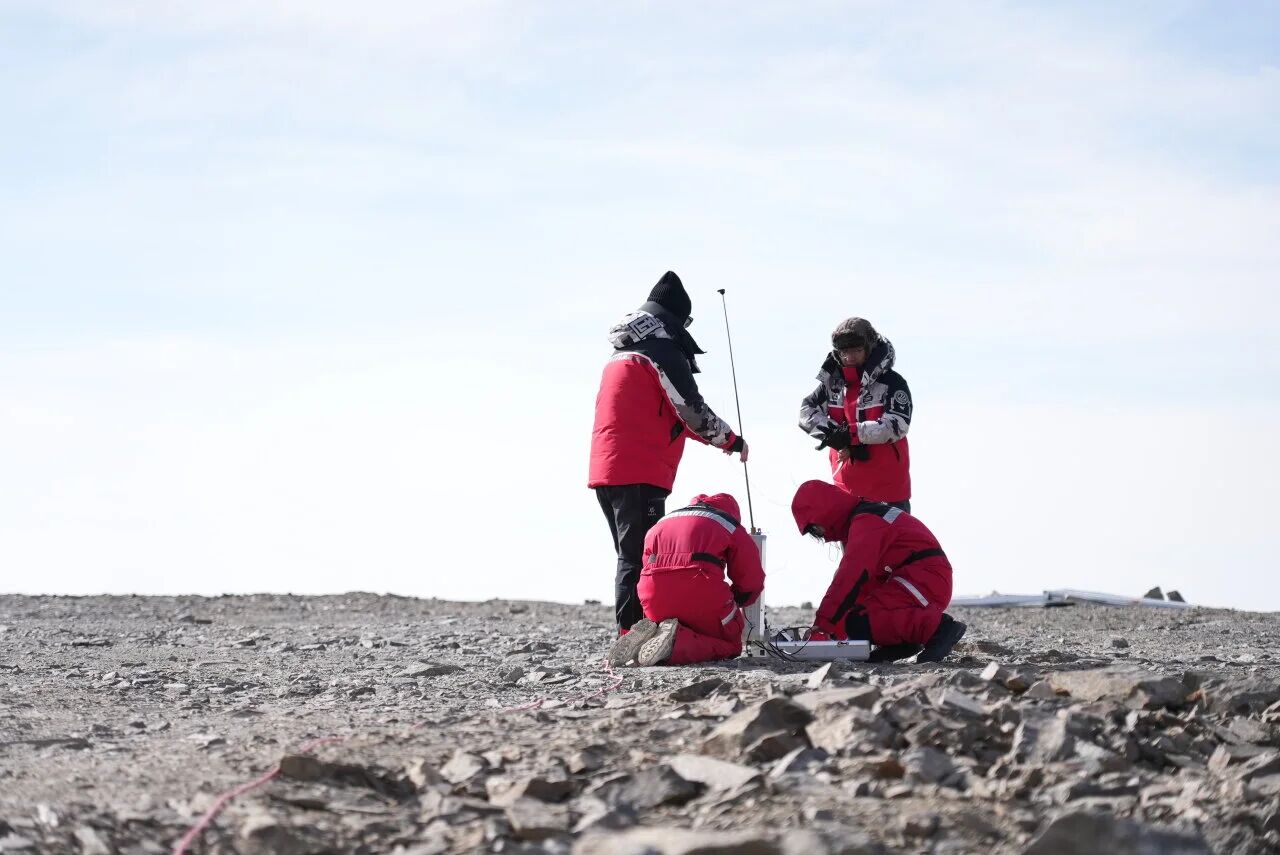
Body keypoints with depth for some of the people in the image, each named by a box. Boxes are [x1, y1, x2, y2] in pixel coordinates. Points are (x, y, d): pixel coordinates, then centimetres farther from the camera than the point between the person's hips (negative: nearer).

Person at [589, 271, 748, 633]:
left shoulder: (621, 355, 22)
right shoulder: (664, 352, -6)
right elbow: (692, 411, -8)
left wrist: (717, 437, 29)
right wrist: (732, 441, 7)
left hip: (606, 471, 9)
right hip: (640, 475, -9)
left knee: (631, 558, 15)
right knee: (640, 560, -10)